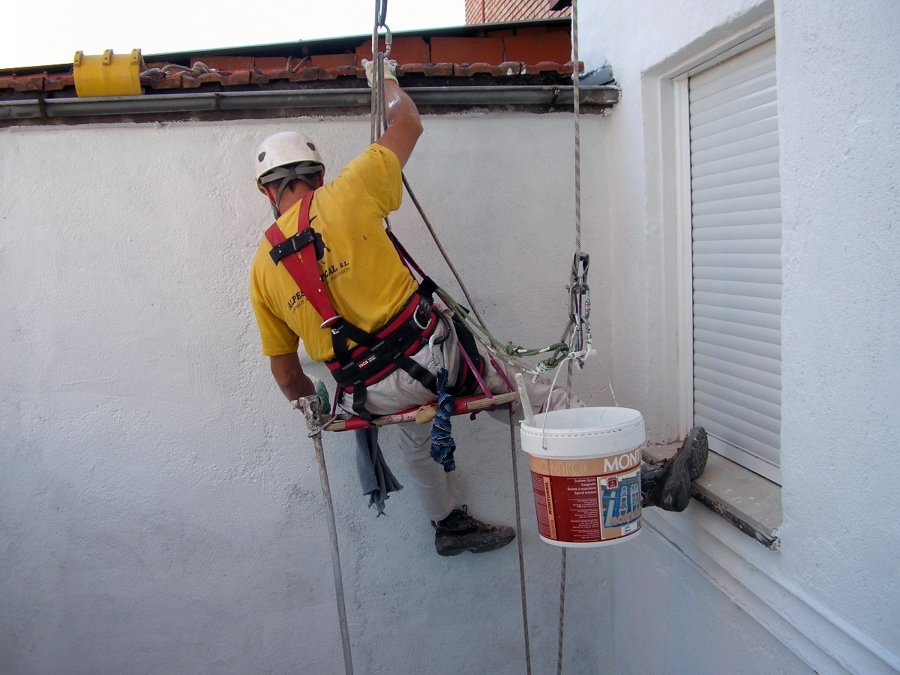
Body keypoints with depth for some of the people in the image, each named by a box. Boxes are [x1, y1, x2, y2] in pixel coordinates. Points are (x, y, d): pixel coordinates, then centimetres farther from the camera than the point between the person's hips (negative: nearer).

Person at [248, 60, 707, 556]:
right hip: (429, 353, -5)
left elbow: (285, 375, 11)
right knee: (539, 401, 8)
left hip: (371, 397, 5)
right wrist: (387, 81, 30)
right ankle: (647, 480, 9)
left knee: (417, 435, 38)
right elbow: (408, 123, 9)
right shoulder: (343, 196, -6)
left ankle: (449, 523, 50)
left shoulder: (262, 268, 5)